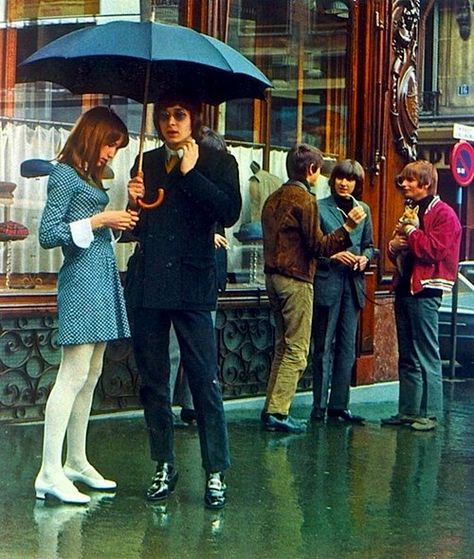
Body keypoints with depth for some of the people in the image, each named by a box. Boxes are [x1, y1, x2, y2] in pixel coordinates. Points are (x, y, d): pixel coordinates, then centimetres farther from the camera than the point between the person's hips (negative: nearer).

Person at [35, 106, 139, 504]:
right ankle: (50, 473, -12)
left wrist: (117, 221, 5)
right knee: (74, 374, -12)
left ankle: (77, 462, 18)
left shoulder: (89, 177, 19)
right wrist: (97, 221, -13)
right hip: (81, 280, -9)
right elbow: (48, 234, -12)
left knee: (90, 377, 11)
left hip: (102, 279, 9)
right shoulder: (65, 175, -6)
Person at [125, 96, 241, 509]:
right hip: (146, 284, 5)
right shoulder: (147, 163, 17)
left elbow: (230, 212, -12)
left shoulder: (218, 162, 4)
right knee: (152, 379, 8)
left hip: (192, 285, -4)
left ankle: (216, 471, 3)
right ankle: (164, 466, 18)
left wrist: (192, 173, -12)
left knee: (205, 379, -4)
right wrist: (133, 201, 1)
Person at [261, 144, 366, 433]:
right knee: (297, 351, -4)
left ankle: (272, 408, 15)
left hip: (274, 276, 9)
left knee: (283, 347, 15)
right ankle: (278, 412, -7)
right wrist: (347, 227, -18)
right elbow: (317, 245, -15)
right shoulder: (305, 199, -13)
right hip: (296, 279, -9)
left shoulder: (274, 198, 13)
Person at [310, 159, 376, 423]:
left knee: (347, 347, 6)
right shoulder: (320, 208, -1)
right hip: (327, 282, -5)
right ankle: (320, 405, 6)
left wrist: (364, 257, -2)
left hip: (353, 283, 5)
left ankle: (339, 404, 12)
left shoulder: (364, 210, 13)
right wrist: (333, 255, -17)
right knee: (324, 346, 0)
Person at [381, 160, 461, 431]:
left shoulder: (443, 214, -7)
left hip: (425, 291, -9)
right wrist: (394, 245, 3)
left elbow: (435, 251, -21)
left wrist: (410, 232, -10)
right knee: (407, 356, 11)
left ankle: (430, 413, -2)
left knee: (427, 355, -6)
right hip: (404, 287, 9)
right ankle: (408, 410, 17)